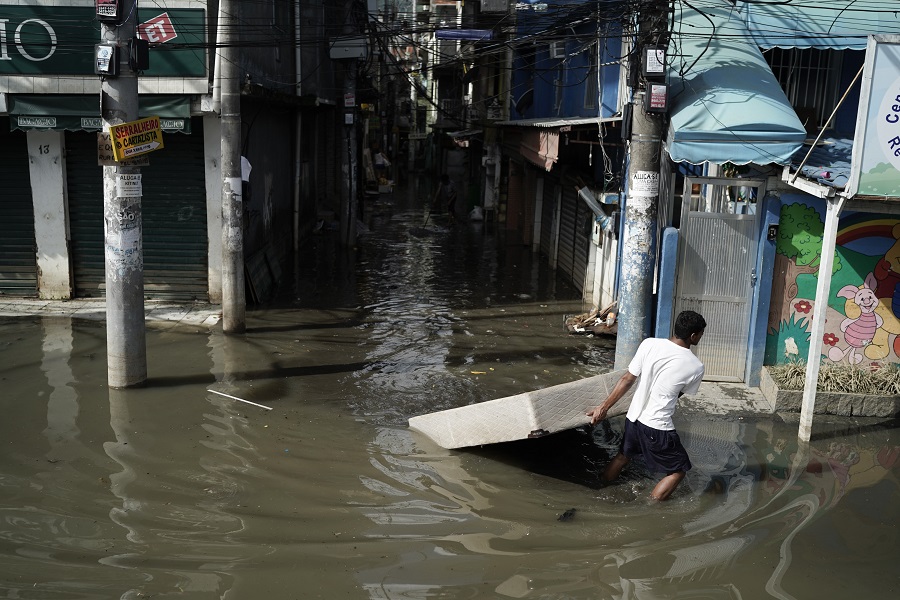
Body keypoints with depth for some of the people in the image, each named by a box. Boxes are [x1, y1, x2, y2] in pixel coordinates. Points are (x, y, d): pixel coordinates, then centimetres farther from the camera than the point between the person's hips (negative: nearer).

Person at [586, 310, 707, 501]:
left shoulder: (649, 344, -9)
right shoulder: (696, 367, -13)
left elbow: (627, 380, -6)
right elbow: (680, 394, 4)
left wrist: (604, 407, 1)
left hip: (633, 418, 5)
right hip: (657, 428, -5)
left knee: (623, 456, 30)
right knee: (679, 470, 15)